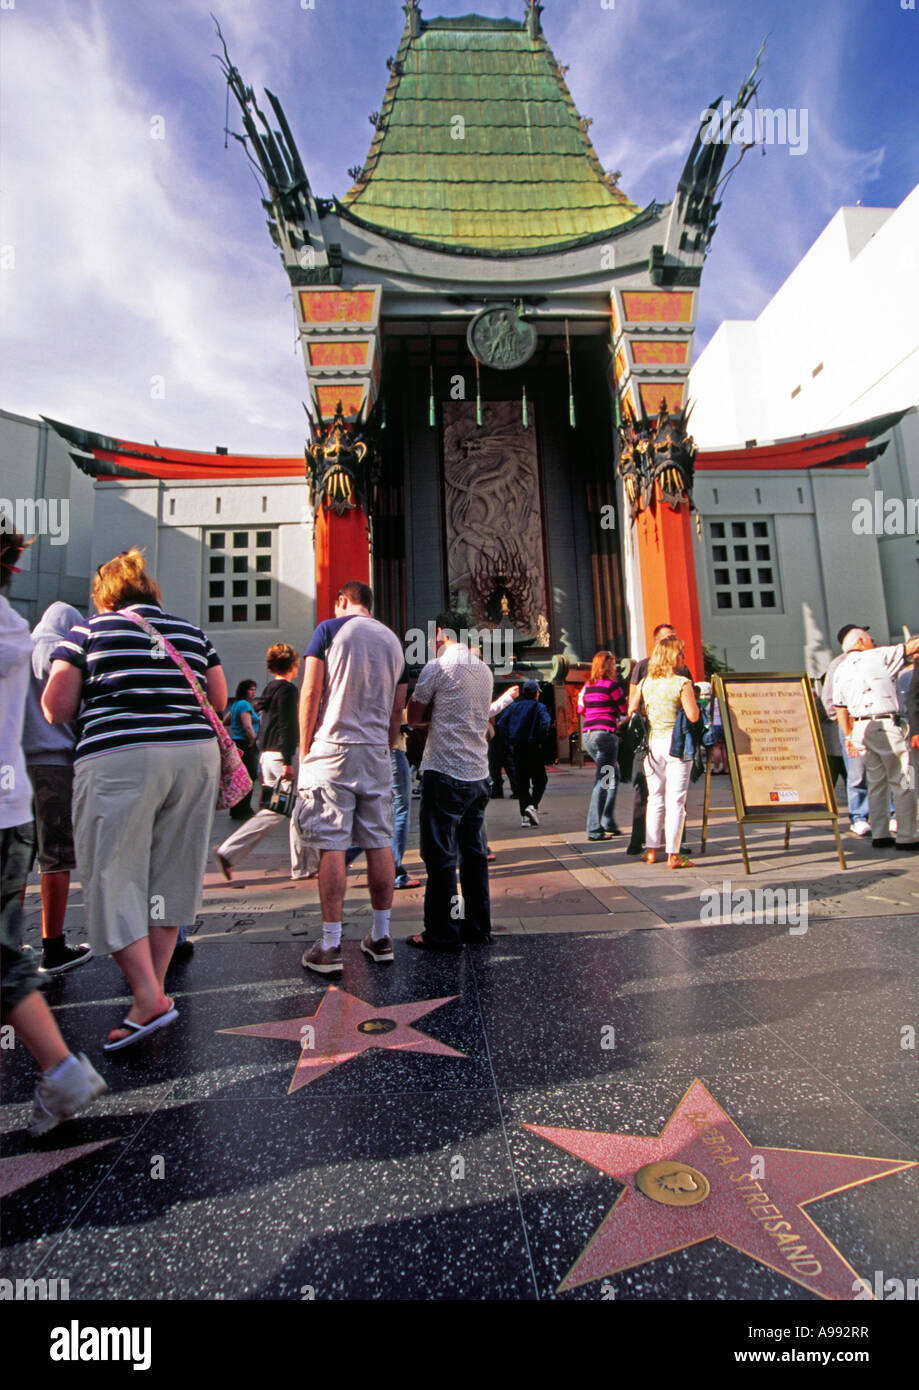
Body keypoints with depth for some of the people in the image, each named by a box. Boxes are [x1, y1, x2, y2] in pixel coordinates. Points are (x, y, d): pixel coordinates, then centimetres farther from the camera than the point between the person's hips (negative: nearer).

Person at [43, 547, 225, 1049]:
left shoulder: (88, 631, 5)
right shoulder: (192, 633, 15)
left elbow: (56, 709, 2)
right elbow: (219, 699, 15)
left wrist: (102, 699, 21)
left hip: (118, 758, -4)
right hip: (194, 753, 5)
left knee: (113, 878, 4)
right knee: (170, 874, 12)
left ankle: (148, 997, -2)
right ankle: (155, 987, 22)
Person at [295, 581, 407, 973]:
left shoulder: (330, 629, 0)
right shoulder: (393, 640, 14)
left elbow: (310, 693, -5)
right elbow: (398, 709, 14)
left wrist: (305, 749, 1)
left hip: (333, 748, -4)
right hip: (377, 753, 5)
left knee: (331, 846, -2)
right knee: (379, 843, 8)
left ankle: (330, 946, 3)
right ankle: (380, 938, 18)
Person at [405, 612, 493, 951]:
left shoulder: (437, 667, -7)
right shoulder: (485, 671, 13)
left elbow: (413, 716, -2)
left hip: (444, 773, -7)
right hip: (479, 773, 7)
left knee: (441, 855, 1)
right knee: (474, 852, 14)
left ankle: (442, 933, 8)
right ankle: (477, 926, 22)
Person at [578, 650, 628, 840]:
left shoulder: (588, 685, 14)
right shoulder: (610, 685, -8)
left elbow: (581, 709, 20)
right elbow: (625, 708, -3)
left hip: (587, 735, 8)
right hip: (604, 734, -8)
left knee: (613, 775, 21)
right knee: (603, 781, -4)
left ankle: (608, 823, 23)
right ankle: (594, 830, -3)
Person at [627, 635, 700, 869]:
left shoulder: (645, 682, 5)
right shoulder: (682, 683, -10)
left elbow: (631, 711, 7)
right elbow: (693, 716, -14)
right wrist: (694, 700, 4)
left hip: (652, 743, 5)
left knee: (654, 799, 13)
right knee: (675, 801, 0)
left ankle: (651, 851, 17)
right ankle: (673, 855, 2)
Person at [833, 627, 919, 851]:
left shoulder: (840, 670, 14)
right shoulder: (879, 657, -3)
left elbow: (840, 709, 14)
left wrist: (849, 736, 17)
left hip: (860, 728, 6)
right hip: (884, 725, -6)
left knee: (876, 782, 13)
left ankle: (880, 835, 14)